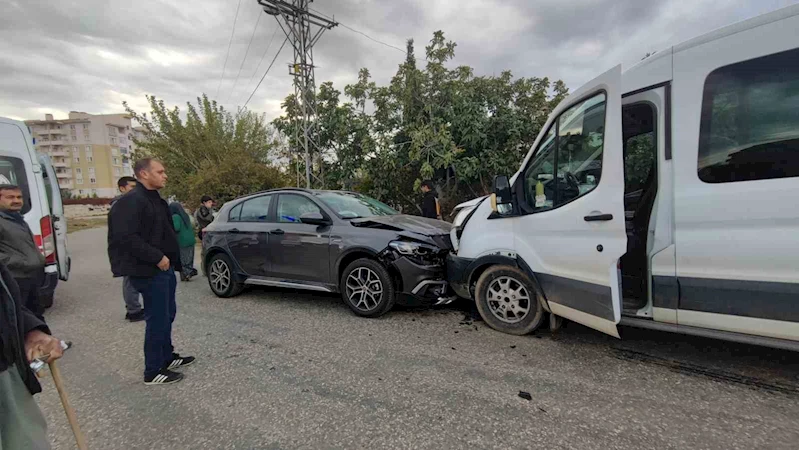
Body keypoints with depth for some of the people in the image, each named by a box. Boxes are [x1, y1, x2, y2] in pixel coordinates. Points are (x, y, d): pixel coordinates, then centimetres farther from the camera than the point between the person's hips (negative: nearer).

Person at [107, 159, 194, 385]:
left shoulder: (155, 199, 15)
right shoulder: (131, 202, -16)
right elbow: (127, 238, -24)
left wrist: (170, 259, 15)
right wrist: (157, 258, -22)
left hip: (164, 268, 10)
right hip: (149, 271, -10)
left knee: (167, 314, 18)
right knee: (157, 319, -2)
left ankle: (167, 356, 33)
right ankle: (153, 371, 11)